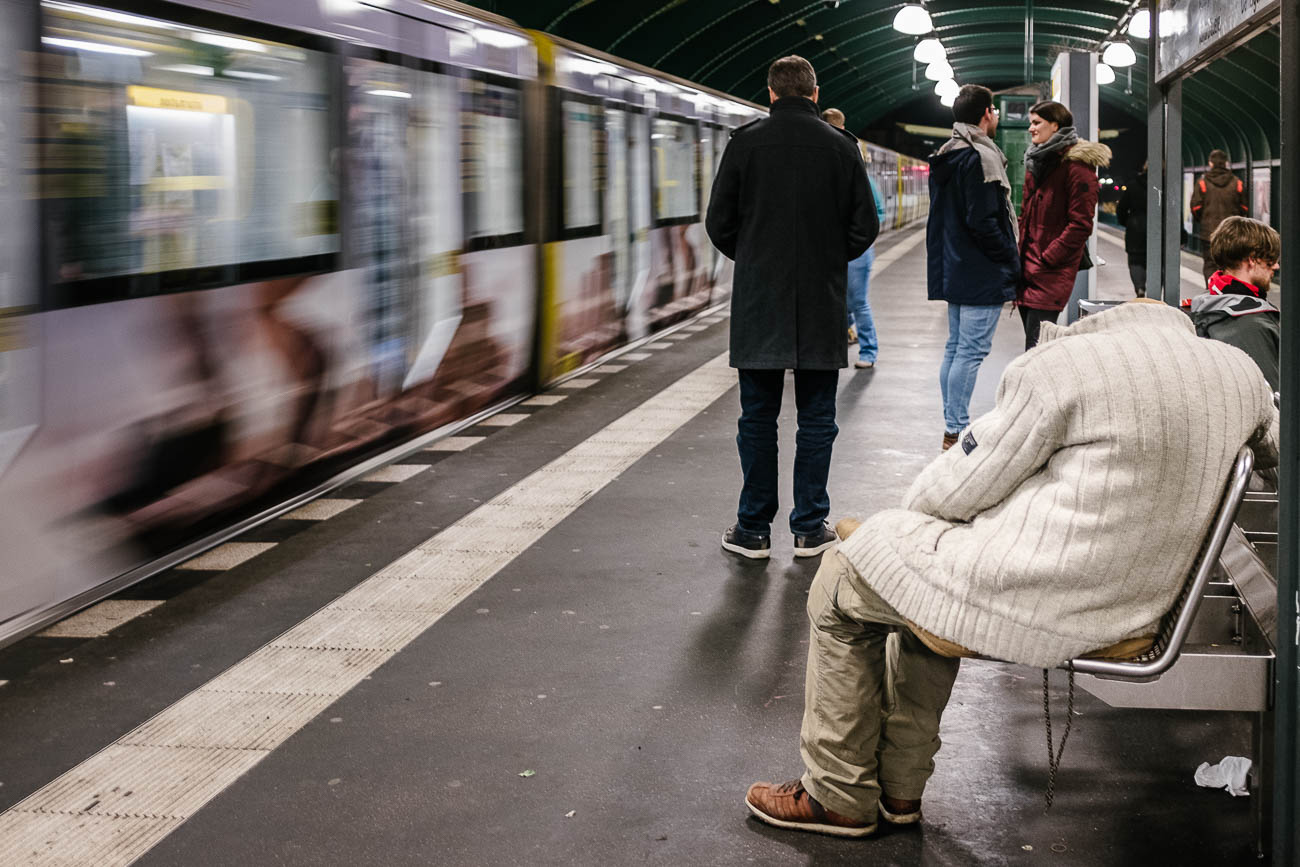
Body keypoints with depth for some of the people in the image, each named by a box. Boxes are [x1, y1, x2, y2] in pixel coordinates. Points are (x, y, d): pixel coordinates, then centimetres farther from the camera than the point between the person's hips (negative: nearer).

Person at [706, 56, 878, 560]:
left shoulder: (745, 144, -3)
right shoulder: (841, 147, -1)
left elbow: (719, 224, 0)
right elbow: (865, 228, 1)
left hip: (758, 301, 0)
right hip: (821, 305, 0)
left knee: (757, 418, 7)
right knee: (817, 418, 8)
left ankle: (753, 530, 10)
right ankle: (810, 528, 11)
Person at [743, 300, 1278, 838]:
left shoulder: (1061, 365, -13)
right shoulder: (1239, 371, 5)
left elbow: (953, 490, -6)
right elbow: (1274, 443, 28)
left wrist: (912, 506, 16)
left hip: (1038, 601, -8)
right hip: (1137, 607, 8)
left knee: (843, 580, 17)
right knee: (931, 585, 32)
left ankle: (840, 797, 24)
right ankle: (901, 788, 35)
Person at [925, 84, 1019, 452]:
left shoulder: (946, 156, 16)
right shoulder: (980, 157, -15)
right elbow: (983, 222, -21)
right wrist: (1012, 262, -10)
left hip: (953, 269, 10)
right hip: (981, 274, -10)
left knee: (956, 347, 13)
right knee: (971, 350, -8)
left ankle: (952, 428, 18)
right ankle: (957, 431, -7)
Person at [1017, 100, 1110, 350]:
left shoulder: (1077, 167, -9)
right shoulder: (1036, 163, 19)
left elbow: (1080, 226, -14)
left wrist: (1044, 261, -15)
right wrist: (1019, 258, 12)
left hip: (1051, 276, -9)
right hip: (1028, 273, 9)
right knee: (1035, 348, 9)